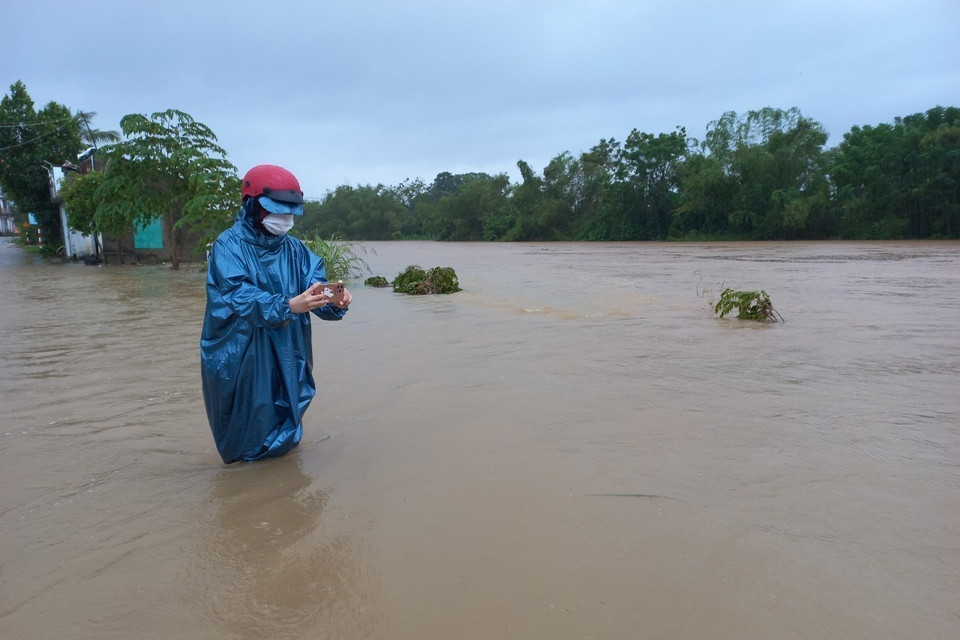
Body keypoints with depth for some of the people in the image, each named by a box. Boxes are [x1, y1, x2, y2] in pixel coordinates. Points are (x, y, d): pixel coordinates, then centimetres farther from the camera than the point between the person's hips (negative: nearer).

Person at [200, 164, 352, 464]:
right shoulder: (229, 246, -10)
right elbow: (240, 297, -24)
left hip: (287, 359, 5)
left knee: (284, 441, 16)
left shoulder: (295, 250, 5)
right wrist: (288, 306, -40)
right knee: (246, 440, 3)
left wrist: (335, 302, -28)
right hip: (240, 359, -5)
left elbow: (316, 288, -5)